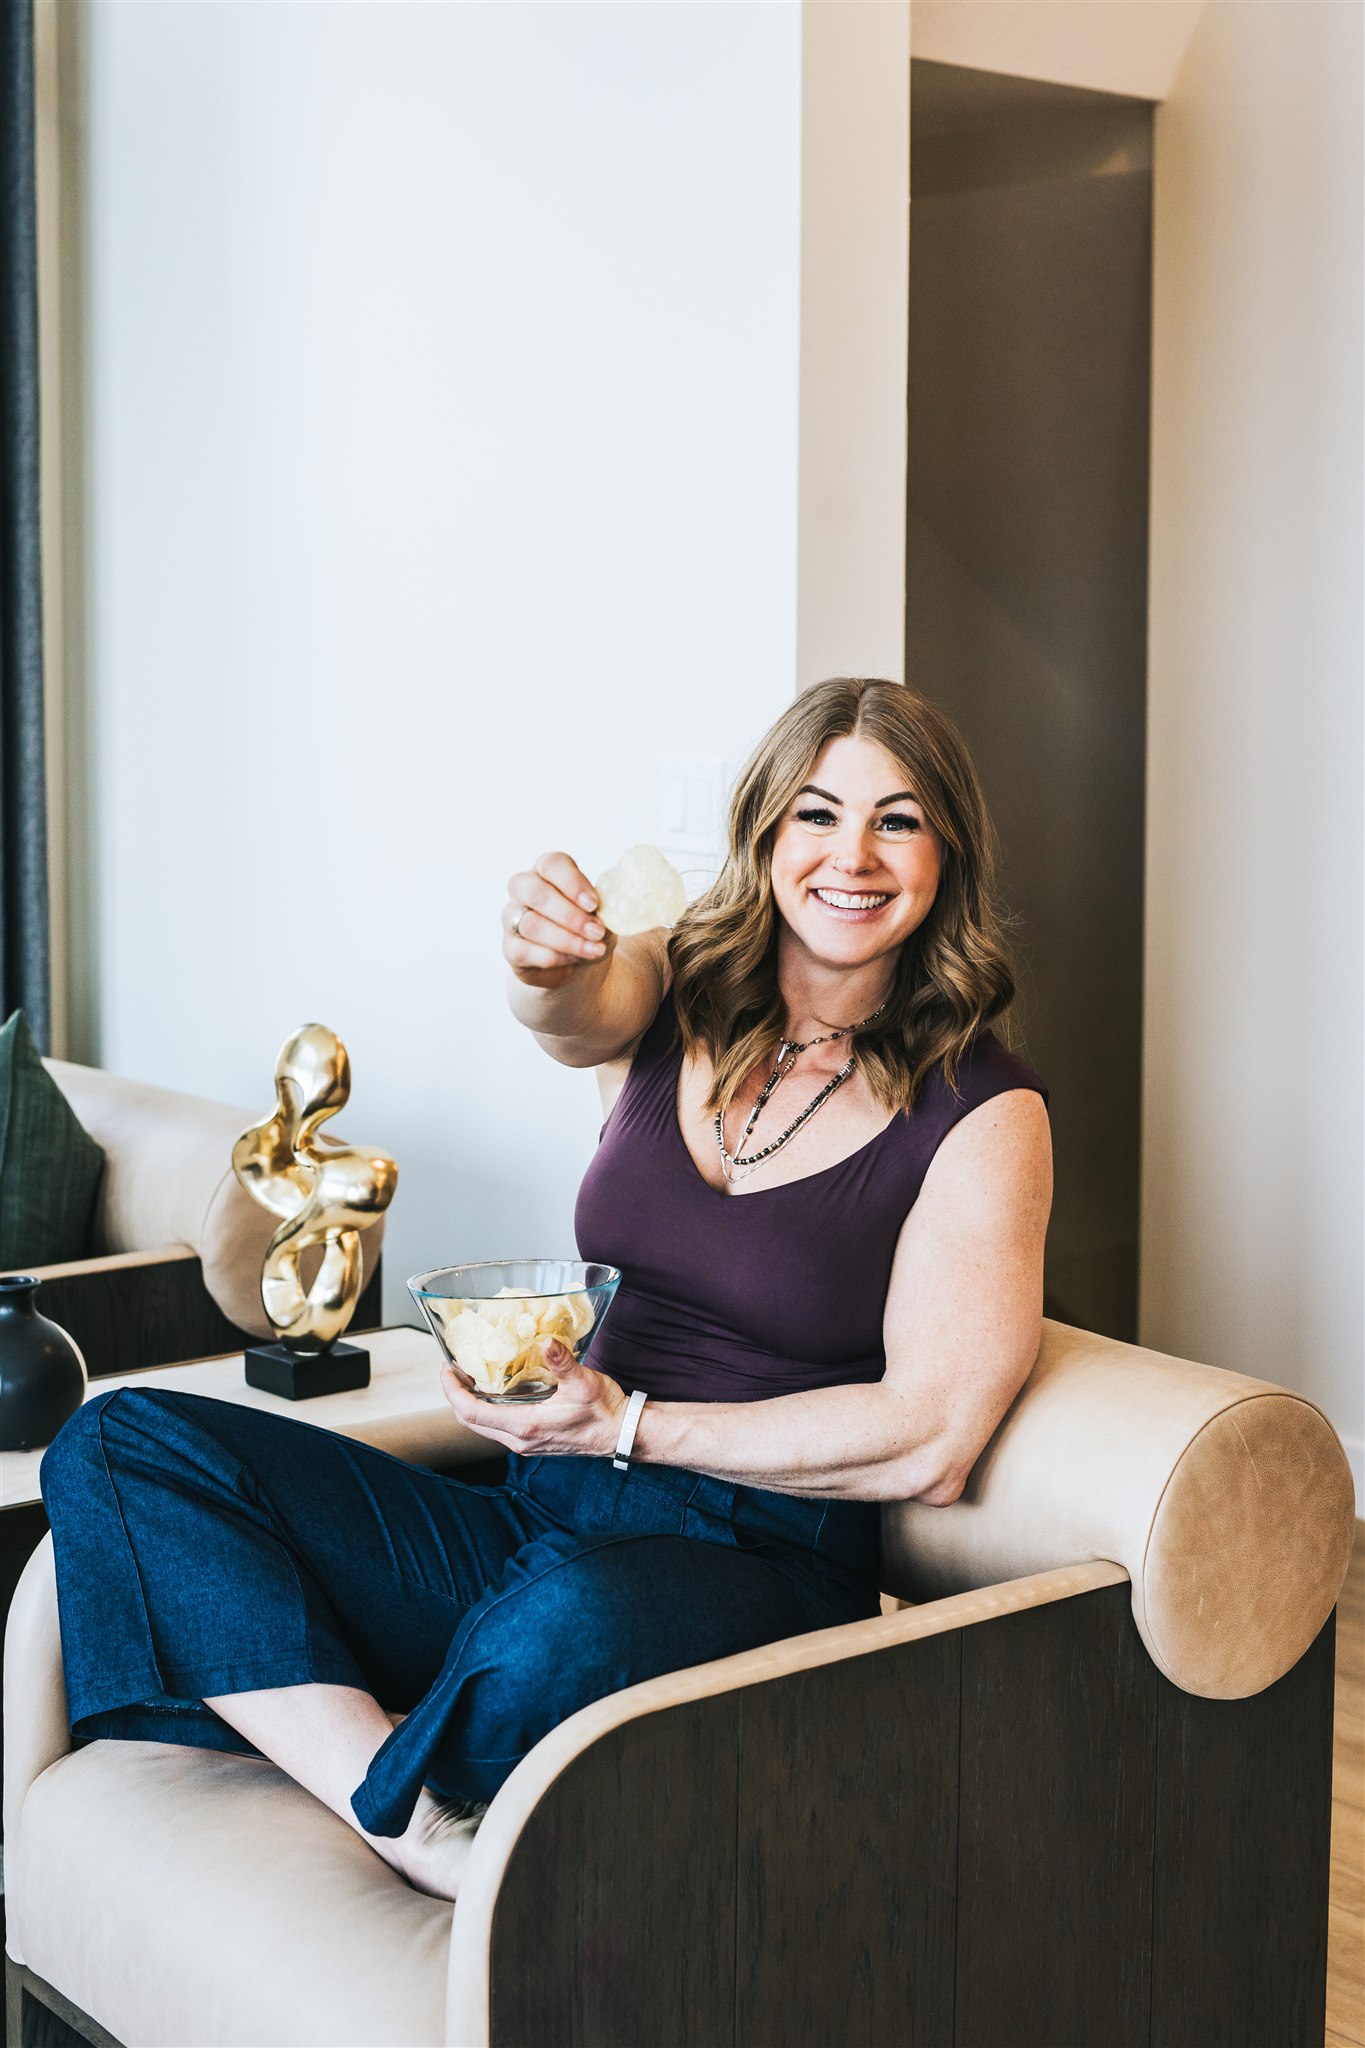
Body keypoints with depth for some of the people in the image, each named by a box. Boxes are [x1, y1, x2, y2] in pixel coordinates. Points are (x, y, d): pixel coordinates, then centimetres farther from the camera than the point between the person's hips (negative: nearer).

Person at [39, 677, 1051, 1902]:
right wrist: (542, 964, -41)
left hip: (764, 1574, -5)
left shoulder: (984, 1113, -3)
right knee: (120, 1446, -10)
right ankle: (442, 1851, -24)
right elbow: (579, 1012, -16)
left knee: (574, 1615, -41)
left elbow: (930, 1442, -9)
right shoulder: (679, 998, 8)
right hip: (543, 1526, 5)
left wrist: (629, 1425, -11)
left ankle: (382, 1804, -6)